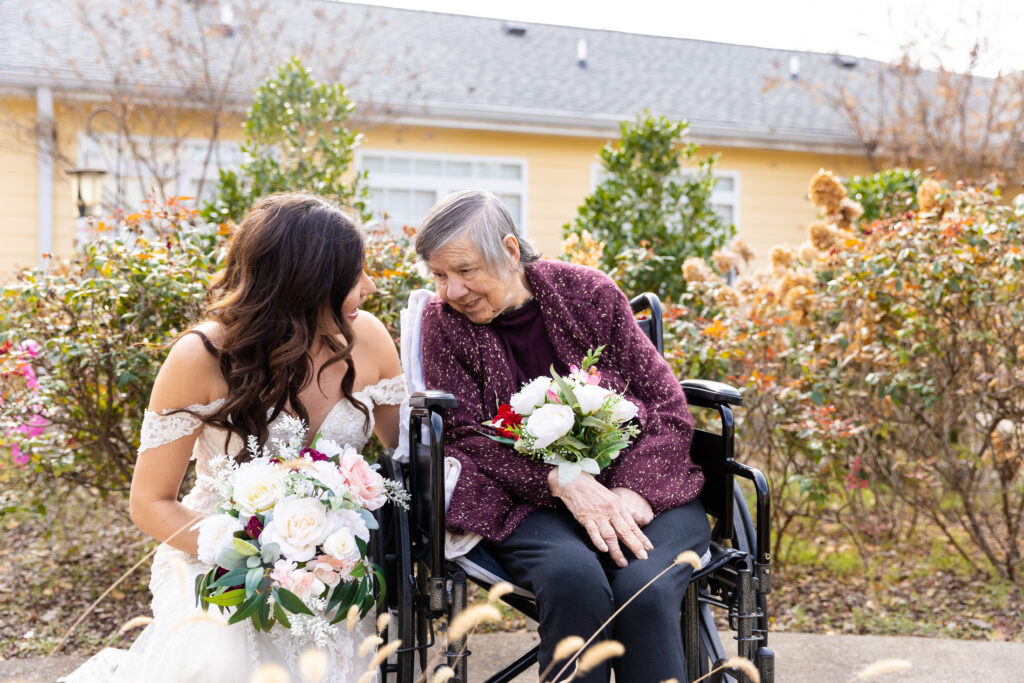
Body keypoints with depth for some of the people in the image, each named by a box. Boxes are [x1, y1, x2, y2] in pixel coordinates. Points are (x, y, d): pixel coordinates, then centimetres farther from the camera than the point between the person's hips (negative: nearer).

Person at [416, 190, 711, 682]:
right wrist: (564, 481, -20)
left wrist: (632, 492, -16)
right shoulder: (444, 320, 2)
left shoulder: (589, 293, 1)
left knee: (645, 589, -30)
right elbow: (465, 436, -5)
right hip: (529, 502, 0)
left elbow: (668, 408, 2)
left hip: (641, 489, 1)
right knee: (574, 577, -33)